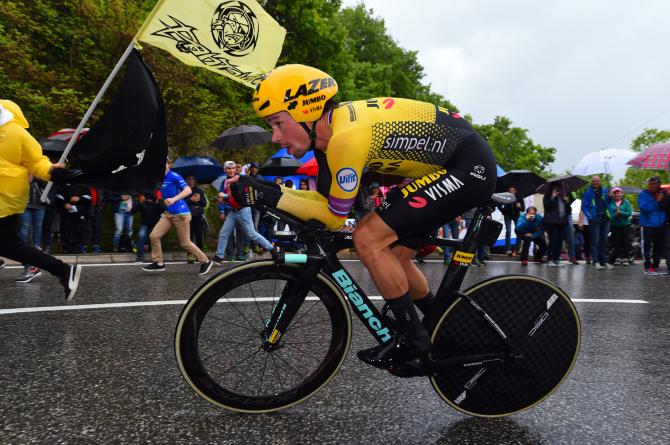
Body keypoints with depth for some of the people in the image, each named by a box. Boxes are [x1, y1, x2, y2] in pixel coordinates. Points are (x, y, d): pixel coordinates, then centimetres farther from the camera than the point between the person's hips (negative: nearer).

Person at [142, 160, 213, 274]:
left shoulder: (174, 176, -13)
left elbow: (188, 190, -25)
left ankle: (205, 261, 16)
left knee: (185, 243, 0)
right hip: (168, 214, 8)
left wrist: (174, 199, -36)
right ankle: (158, 263, 11)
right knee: (154, 235, -2)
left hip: (181, 214, -8)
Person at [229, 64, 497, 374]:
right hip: (445, 163, 10)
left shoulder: (346, 136, -26)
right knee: (393, 257, 13)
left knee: (368, 239, -16)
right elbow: (325, 200, 8)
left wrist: (270, 196, -17)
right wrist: (265, 190, -2)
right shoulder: (330, 128, 2)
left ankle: (414, 343, 0)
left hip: (469, 167, -10)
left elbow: (334, 217, -17)